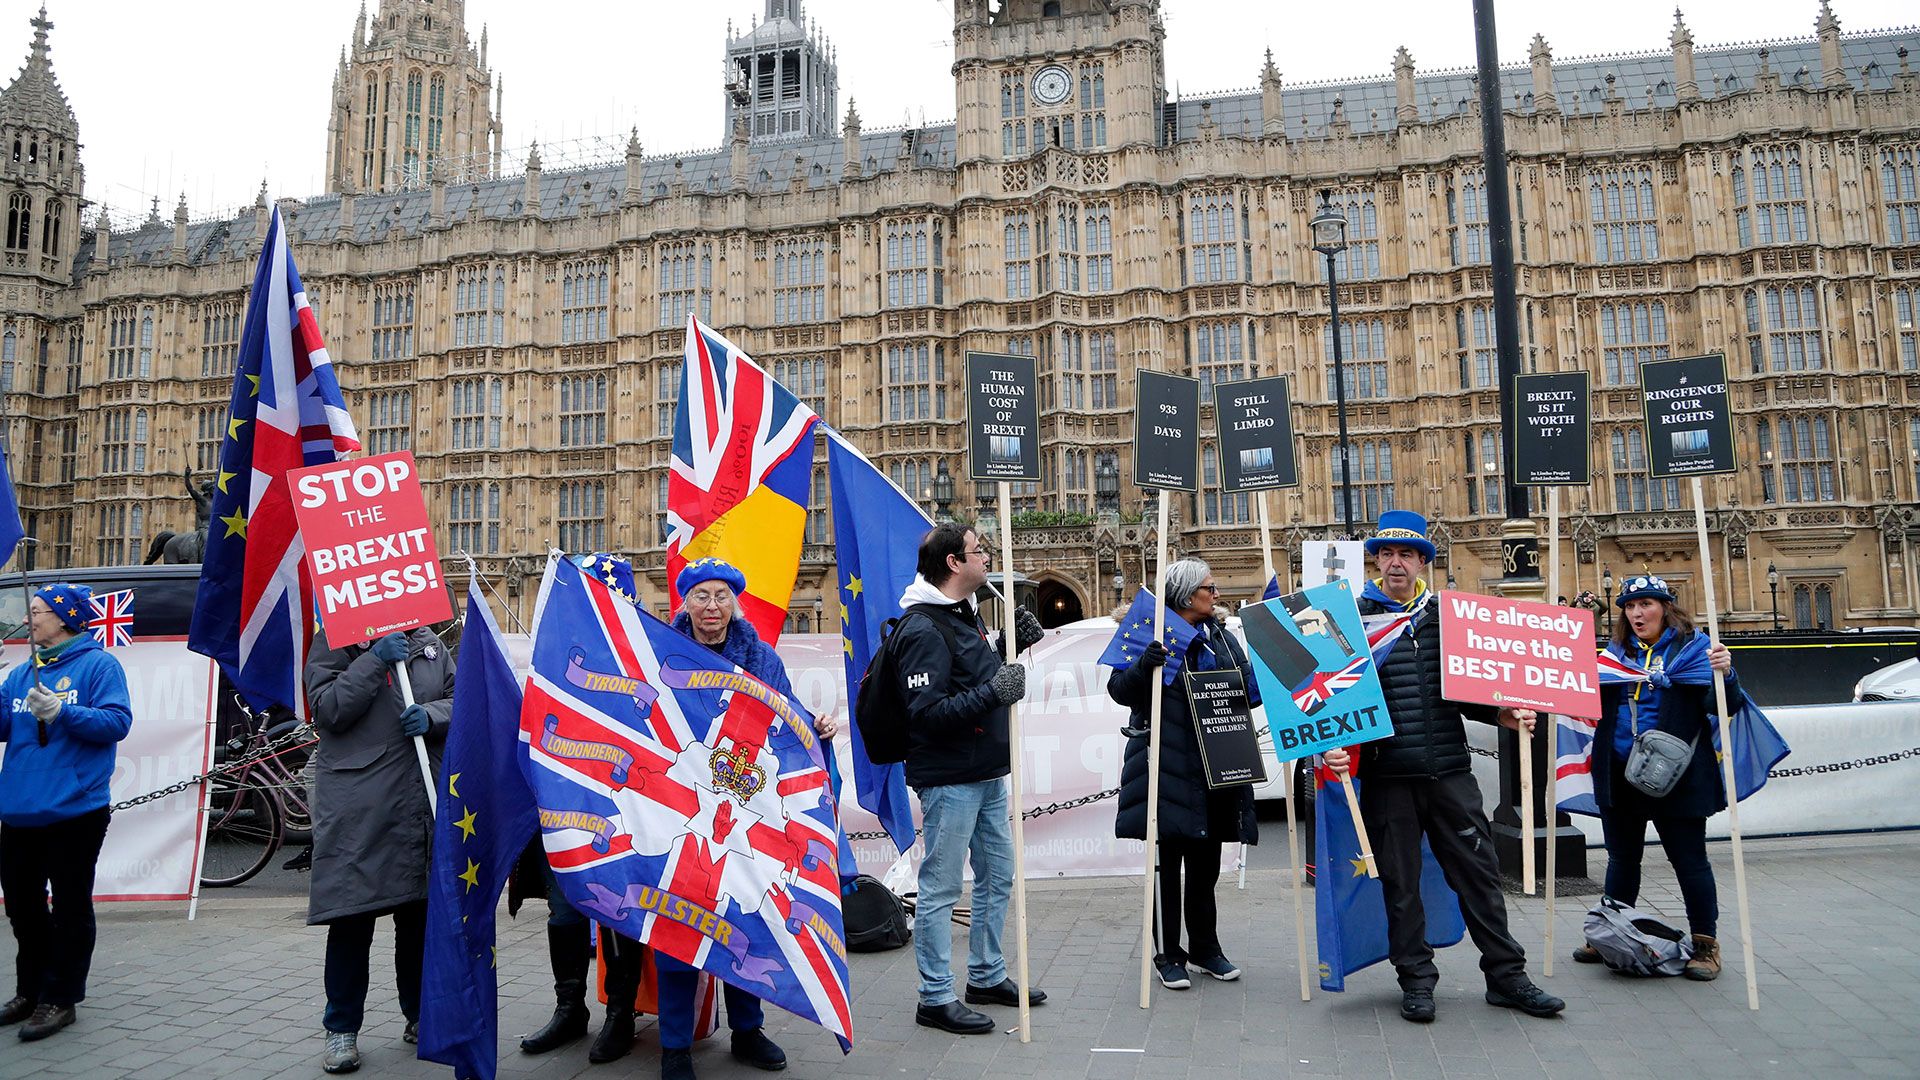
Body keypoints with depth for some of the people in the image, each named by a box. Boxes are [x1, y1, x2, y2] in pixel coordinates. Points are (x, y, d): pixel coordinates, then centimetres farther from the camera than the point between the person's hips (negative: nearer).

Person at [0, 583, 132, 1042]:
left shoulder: (98, 665, -6)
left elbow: (117, 721, -15)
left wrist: (61, 712, -24)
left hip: (74, 811, -7)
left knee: (70, 906, 2)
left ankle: (59, 999, 13)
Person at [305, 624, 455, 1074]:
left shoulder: (429, 643, 11)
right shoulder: (333, 642, 1)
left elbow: (459, 700, 10)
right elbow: (327, 709, -11)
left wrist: (432, 715, -11)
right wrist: (374, 661, -18)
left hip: (425, 800, 4)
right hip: (355, 808, -4)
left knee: (421, 914, 13)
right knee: (352, 916, 1)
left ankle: (421, 1016, 27)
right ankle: (342, 1029, 16)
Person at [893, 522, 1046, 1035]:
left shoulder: (965, 615, 12)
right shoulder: (923, 629, -19)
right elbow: (927, 712, -25)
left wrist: (1014, 644, 7)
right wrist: (993, 693, -28)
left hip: (988, 776, 10)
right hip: (949, 780, -10)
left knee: (997, 878, 18)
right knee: (940, 889, 1)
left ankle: (987, 976, 34)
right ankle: (936, 998, 13)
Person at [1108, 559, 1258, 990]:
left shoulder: (1220, 636, 14)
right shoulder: (1153, 634, -6)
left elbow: (1249, 684, 22)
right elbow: (1119, 689, -12)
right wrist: (1144, 666, -30)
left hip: (1215, 771, 6)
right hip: (1170, 768, -6)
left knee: (1205, 863, 15)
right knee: (1169, 862, 1)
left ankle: (1205, 947, 28)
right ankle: (1167, 955, 12)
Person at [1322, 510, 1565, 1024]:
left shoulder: (1446, 615, 11)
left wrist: (1503, 715, 1)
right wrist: (1335, 745, -14)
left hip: (1450, 770, 3)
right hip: (1388, 775, -2)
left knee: (1478, 872, 8)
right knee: (1400, 882, 7)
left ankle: (1506, 975, 22)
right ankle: (1417, 979, 20)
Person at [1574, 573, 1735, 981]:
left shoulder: (1692, 648, -6)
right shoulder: (1615, 651, 9)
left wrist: (1725, 674, -31)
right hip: (1619, 774, 5)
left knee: (1689, 859, 5)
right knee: (1622, 859, 17)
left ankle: (1705, 943, 19)